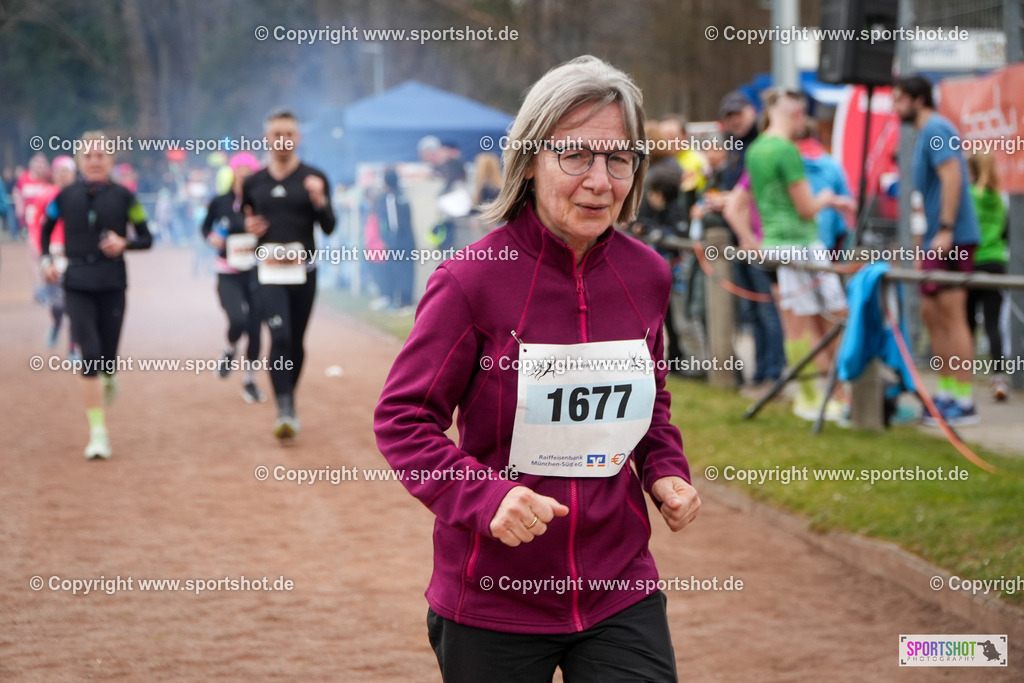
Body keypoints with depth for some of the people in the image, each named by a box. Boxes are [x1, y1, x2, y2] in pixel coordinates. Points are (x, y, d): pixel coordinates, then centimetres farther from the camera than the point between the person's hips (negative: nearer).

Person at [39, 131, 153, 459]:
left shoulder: (124, 198, 0)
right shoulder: (66, 196, 3)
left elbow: (146, 239, 5)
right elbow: (45, 231, 17)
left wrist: (124, 243, -14)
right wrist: (46, 260, 1)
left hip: (112, 285, 0)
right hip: (77, 286, 0)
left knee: (107, 356, 4)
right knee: (90, 355, -12)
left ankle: (108, 379, 45)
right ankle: (98, 432, -8)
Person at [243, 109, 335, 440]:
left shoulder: (313, 179, 3)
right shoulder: (253, 183, 9)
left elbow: (329, 227, -2)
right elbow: (243, 220, 20)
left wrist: (319, 200, -20)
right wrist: (247, 227, -3)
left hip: (303, 272, 0)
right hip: (268, 274, 0)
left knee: (296, 341, 10)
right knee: (280, 338, -16)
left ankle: (289, 402, 29)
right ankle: (285, 412, -20)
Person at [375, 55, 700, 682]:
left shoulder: (647, 276, 1)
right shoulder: (473, 279, -14)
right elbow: (402, 418, -8)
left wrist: (667, 471, 1)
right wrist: (484, 498, -22)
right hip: (492, 601, -3)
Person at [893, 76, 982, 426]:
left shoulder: (936, 129, -11)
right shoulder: (927, 132, 20)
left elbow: (951, 177, -21)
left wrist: (945, 230, -24)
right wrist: (925, 242, 22)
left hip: (952, 239, -10)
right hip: (937, 242, 10)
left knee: (951, 317, -8)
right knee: (932, 314, 13)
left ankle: (964, 403, -5)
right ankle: (946, 393, 18)